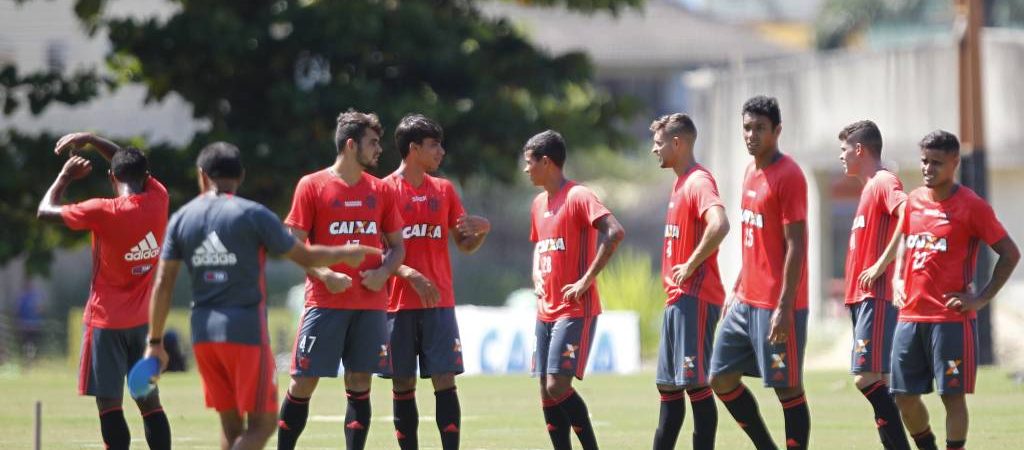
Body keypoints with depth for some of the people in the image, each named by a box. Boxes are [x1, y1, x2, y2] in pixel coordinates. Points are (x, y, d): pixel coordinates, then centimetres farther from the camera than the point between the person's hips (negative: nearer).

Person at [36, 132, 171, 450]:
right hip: (144, 319, 5)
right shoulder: (158, 200, -3)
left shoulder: (103, 212, -18)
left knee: (109, 404, -4)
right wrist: (90, 140, 16)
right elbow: (135, 166, 17)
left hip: (106, 320, -5)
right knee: (149, 401, 10)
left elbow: (45, 211, -7)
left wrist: (65, 177, 7)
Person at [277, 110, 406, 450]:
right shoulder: (312, 186, -1)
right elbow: (294, 245, -2)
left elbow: (397, 245, 15)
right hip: (325, 303, -4)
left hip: (370, 303, 4)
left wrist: (383, 272, -6)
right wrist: (324, 275, -17)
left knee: (359, 384, 4)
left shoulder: (381, 191, 11)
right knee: (303, 383, -3)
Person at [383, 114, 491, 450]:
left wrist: (482, 230, -7)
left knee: (445, 381, -5)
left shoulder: (444, 190, 12)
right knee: (402, 385, 1)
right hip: (398, 304, -3)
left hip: (439, 302, 3)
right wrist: (409, 274, -19)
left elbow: (464, 245, 15)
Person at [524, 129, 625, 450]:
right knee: (547, 392, 5)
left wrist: (587, 279, -24)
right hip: (546, 311, 9)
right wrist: (537, 275, 12)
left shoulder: (578, 196, -11)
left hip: (575, 311, -9)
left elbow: (614, 232, -24)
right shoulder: (539, 204, 15)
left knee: (558, 387, -16)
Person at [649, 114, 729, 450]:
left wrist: (690, 265, -22)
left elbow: (719, 225, -31)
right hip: (677, 297, 10)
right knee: (667, 385, 13)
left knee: (695, 383, -10)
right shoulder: (681, 183, 18)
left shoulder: (699, 182, -13)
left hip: (695, 296, -10)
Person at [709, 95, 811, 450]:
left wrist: (784, 307, -20)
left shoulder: (788, 176, -13)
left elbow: (795, 246, -17)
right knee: (721, 378, 11)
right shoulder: (751, 173, 13)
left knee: (787, 388, -3)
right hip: (746, 300, 9)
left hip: (776, 306, -9)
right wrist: (736, 291, 19)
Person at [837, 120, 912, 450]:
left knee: (866, 377, -15)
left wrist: (881, 265, -24)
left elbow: (908, 215, -28)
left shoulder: (884, 182, -9)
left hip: (876, 295, -10)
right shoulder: (870, 187, 21)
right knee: (875, 380, 7)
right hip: (863, 298, 10)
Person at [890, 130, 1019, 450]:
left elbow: (1010, 254, -4)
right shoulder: (913, 202, 10)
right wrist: (898, 281, 11)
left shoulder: (971, 206, -7)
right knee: (904, 396, 7)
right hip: (911, 316, 6)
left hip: (952, 318, -6)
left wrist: (983, 298, -9)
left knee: (953, 396, -3)